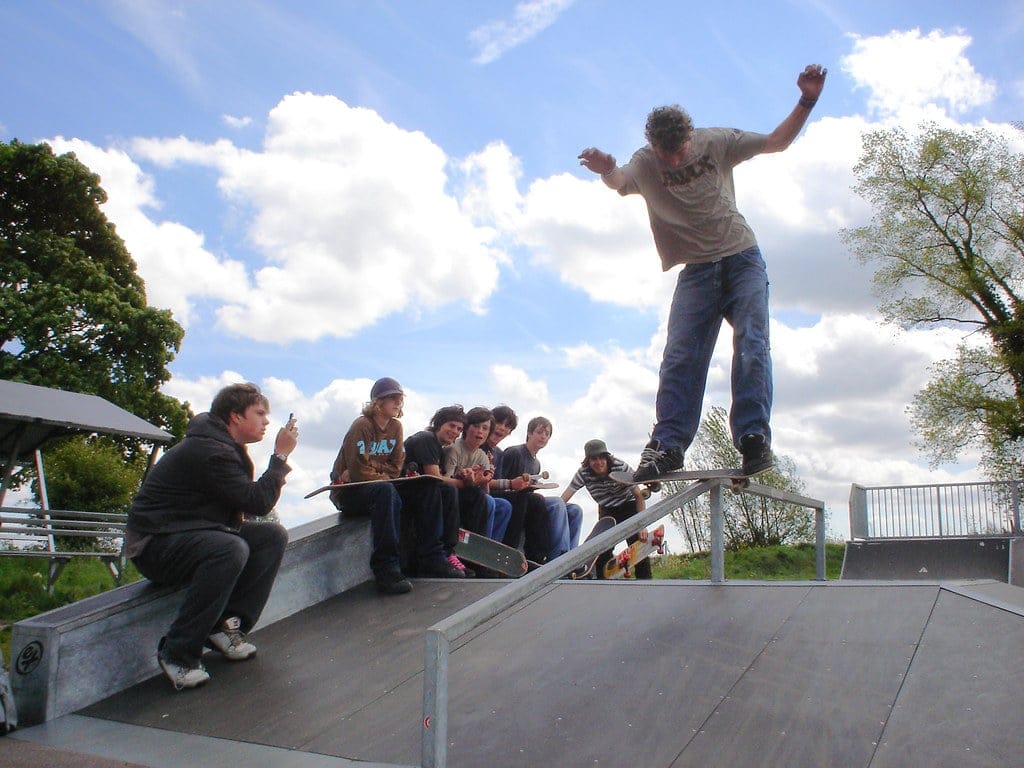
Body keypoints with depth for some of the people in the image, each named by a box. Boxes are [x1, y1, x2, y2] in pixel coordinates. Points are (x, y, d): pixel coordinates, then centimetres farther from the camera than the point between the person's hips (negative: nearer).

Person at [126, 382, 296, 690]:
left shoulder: (224, 445, 12)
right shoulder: (209, 451, -21)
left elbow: (243, 503, 18)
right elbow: (258, 502, -24)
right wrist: (281, 455, -15)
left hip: (196, 533, 10)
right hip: (156, 543, -10)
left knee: (273, 536, -5)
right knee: (231, 549, -37)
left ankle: (227, 624, -4)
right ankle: (178, 653, -25)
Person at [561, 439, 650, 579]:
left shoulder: (621, 467, -26)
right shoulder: (583, 473, -20)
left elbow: (639, 495, -21)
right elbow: (564, 498, -21)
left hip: (628, 506, -2)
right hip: (607, 511, 3)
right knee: (602, 550, -8)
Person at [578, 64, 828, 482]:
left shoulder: (716, 141, -3)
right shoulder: (645, 163, -7)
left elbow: (777, 141, 8)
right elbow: (620, 184, -29)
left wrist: (806, 102, -7)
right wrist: (606, 171, -53)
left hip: (743, 258, 1)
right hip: (696, 270, 0)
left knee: (751, 345, -15)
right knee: (680, 355, -12)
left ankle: (754, 439, -17)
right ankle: (668, 444, -11)